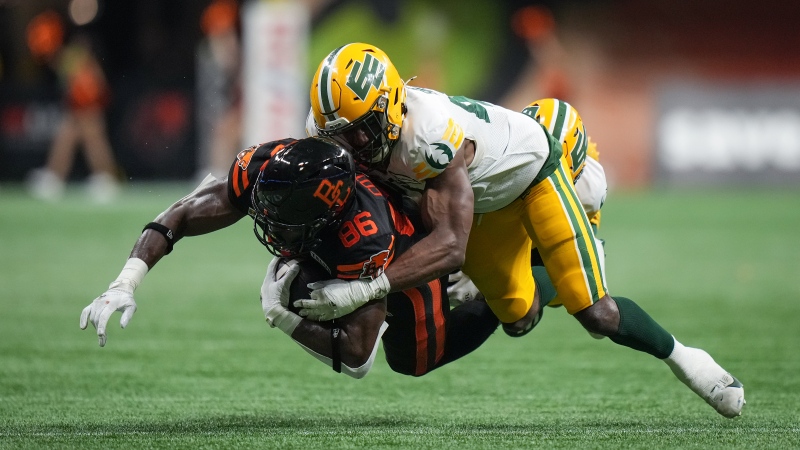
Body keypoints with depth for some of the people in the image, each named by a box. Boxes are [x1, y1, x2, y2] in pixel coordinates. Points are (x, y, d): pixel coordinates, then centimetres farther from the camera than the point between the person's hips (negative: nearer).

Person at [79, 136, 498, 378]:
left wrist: (279, 315, -42)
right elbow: (179, 217, -30)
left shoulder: (364, 246, -49)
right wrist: (124, 286, -41)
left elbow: (357, 359, -41)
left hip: (410, 262, -4)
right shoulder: (263, 168, -39)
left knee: (412, 361, 16)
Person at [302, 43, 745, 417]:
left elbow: (450, 246, -49)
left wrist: (364, 288, -55)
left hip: (528, 169, -6)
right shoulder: (334, 130, -26)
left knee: (595, 314, -10)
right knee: (518, 320, 14)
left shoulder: (430, 135, -46)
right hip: (481, 202, 6)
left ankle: (679, 356, 17)